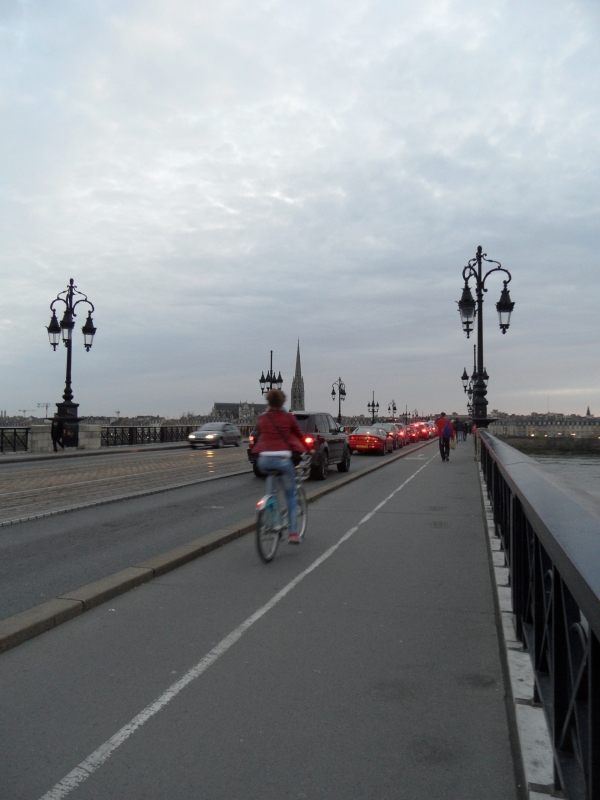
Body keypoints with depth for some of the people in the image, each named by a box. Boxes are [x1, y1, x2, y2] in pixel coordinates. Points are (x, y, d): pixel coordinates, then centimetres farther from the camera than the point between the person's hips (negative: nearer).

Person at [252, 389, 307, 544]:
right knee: (291, 496, 12)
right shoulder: (288, 418, 6)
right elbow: (299, 435, 18)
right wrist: (306, 450, 34)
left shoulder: (262, 418, 12)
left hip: (264, 460, 2)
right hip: (282, 459, -2)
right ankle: (293, 533, 8)